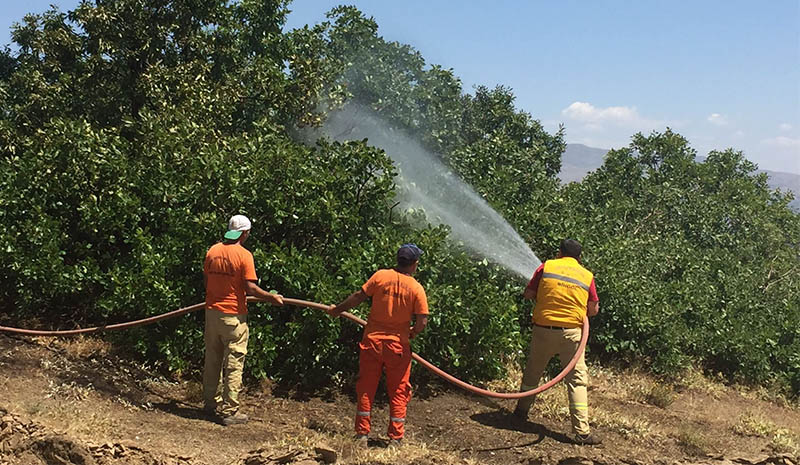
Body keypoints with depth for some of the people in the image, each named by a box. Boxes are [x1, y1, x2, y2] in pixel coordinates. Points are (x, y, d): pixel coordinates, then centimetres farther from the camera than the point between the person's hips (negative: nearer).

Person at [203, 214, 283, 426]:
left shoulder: (213, 251, 4)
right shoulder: (244, 255, -13)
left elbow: (206, 280, 12)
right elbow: (250, 288, -16)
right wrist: (272, 297, -4)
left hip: (212, 311, 6)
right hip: (233, 315, -6)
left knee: (212, 359, 17)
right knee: (233, 364, 1)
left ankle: (211, 402, 28)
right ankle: (229, 411, 3)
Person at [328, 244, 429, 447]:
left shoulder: (380, 276, -7)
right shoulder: (416, 288, -9)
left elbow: (359, 296, -4)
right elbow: (422, 322, -11)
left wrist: (339, 309, 11)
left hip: (372, 340, 1)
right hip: (398, 345, -1)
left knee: (366, 389, 12)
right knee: (398, 392, 11)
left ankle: (362, 435, 17)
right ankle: (395, 439, 14)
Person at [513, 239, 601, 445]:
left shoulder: (547, 267, 2)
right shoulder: (587, 276, 4)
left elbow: (528, 294, 6)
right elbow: (594, 310, 7)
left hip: (543, 329, 1)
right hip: (571, 332, -1)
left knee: (533, 372, 21)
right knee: (577, 380, 1)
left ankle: (521, 410, 37)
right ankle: (581, 431, -6)